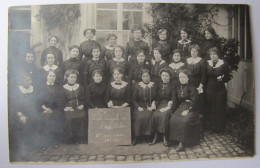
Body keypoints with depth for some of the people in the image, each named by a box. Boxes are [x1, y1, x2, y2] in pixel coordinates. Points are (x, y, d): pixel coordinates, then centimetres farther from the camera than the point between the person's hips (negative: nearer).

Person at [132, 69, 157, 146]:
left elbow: (156, 98, 8)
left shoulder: (153, 85, 9)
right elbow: (134, 99, 8)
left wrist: (153, 105, -9)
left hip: (150, 106, 0)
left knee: (148, 116, -30)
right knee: (139, 117, -29)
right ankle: (136, 137, -16)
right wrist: (138, 107, -7)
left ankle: (149, 136, -16)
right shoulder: (137, 85, 8)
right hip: (140, 106, 0)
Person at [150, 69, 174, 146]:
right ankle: (155, 136, -20)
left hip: (168, 105, -3)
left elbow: (173, 99, -2)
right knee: (155, 115, -28)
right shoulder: (159, 85, 16)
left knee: (164, 115, -34)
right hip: (160, 104, 3)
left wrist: (168, 107, -15)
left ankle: (165, 137, -23)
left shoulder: (172, 86, 4)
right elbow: (156, 97, 17)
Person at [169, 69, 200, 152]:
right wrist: (174, 110, 4)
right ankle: (177, 139, -14)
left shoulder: (192, 88, -2)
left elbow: (194, 101, -10)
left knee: (185, 121, -33)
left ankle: (182, 143, -28)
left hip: (190, 108, -5)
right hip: (180, 107, 5)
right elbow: (175, 100, 16)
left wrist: (188, 110, -20)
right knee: (173, 120, -25)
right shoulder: (178, 87, 15)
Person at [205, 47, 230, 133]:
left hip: (220, 90, -3)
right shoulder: (207, 63, 6)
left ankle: (219, 128, 17)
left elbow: (228, 77, 0)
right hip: (209, 89, 3)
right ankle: (211, 126, 22)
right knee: (210, 109, 7)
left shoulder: (223, 63, -3)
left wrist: (222, 78, -19)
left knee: (219, 109, 3)